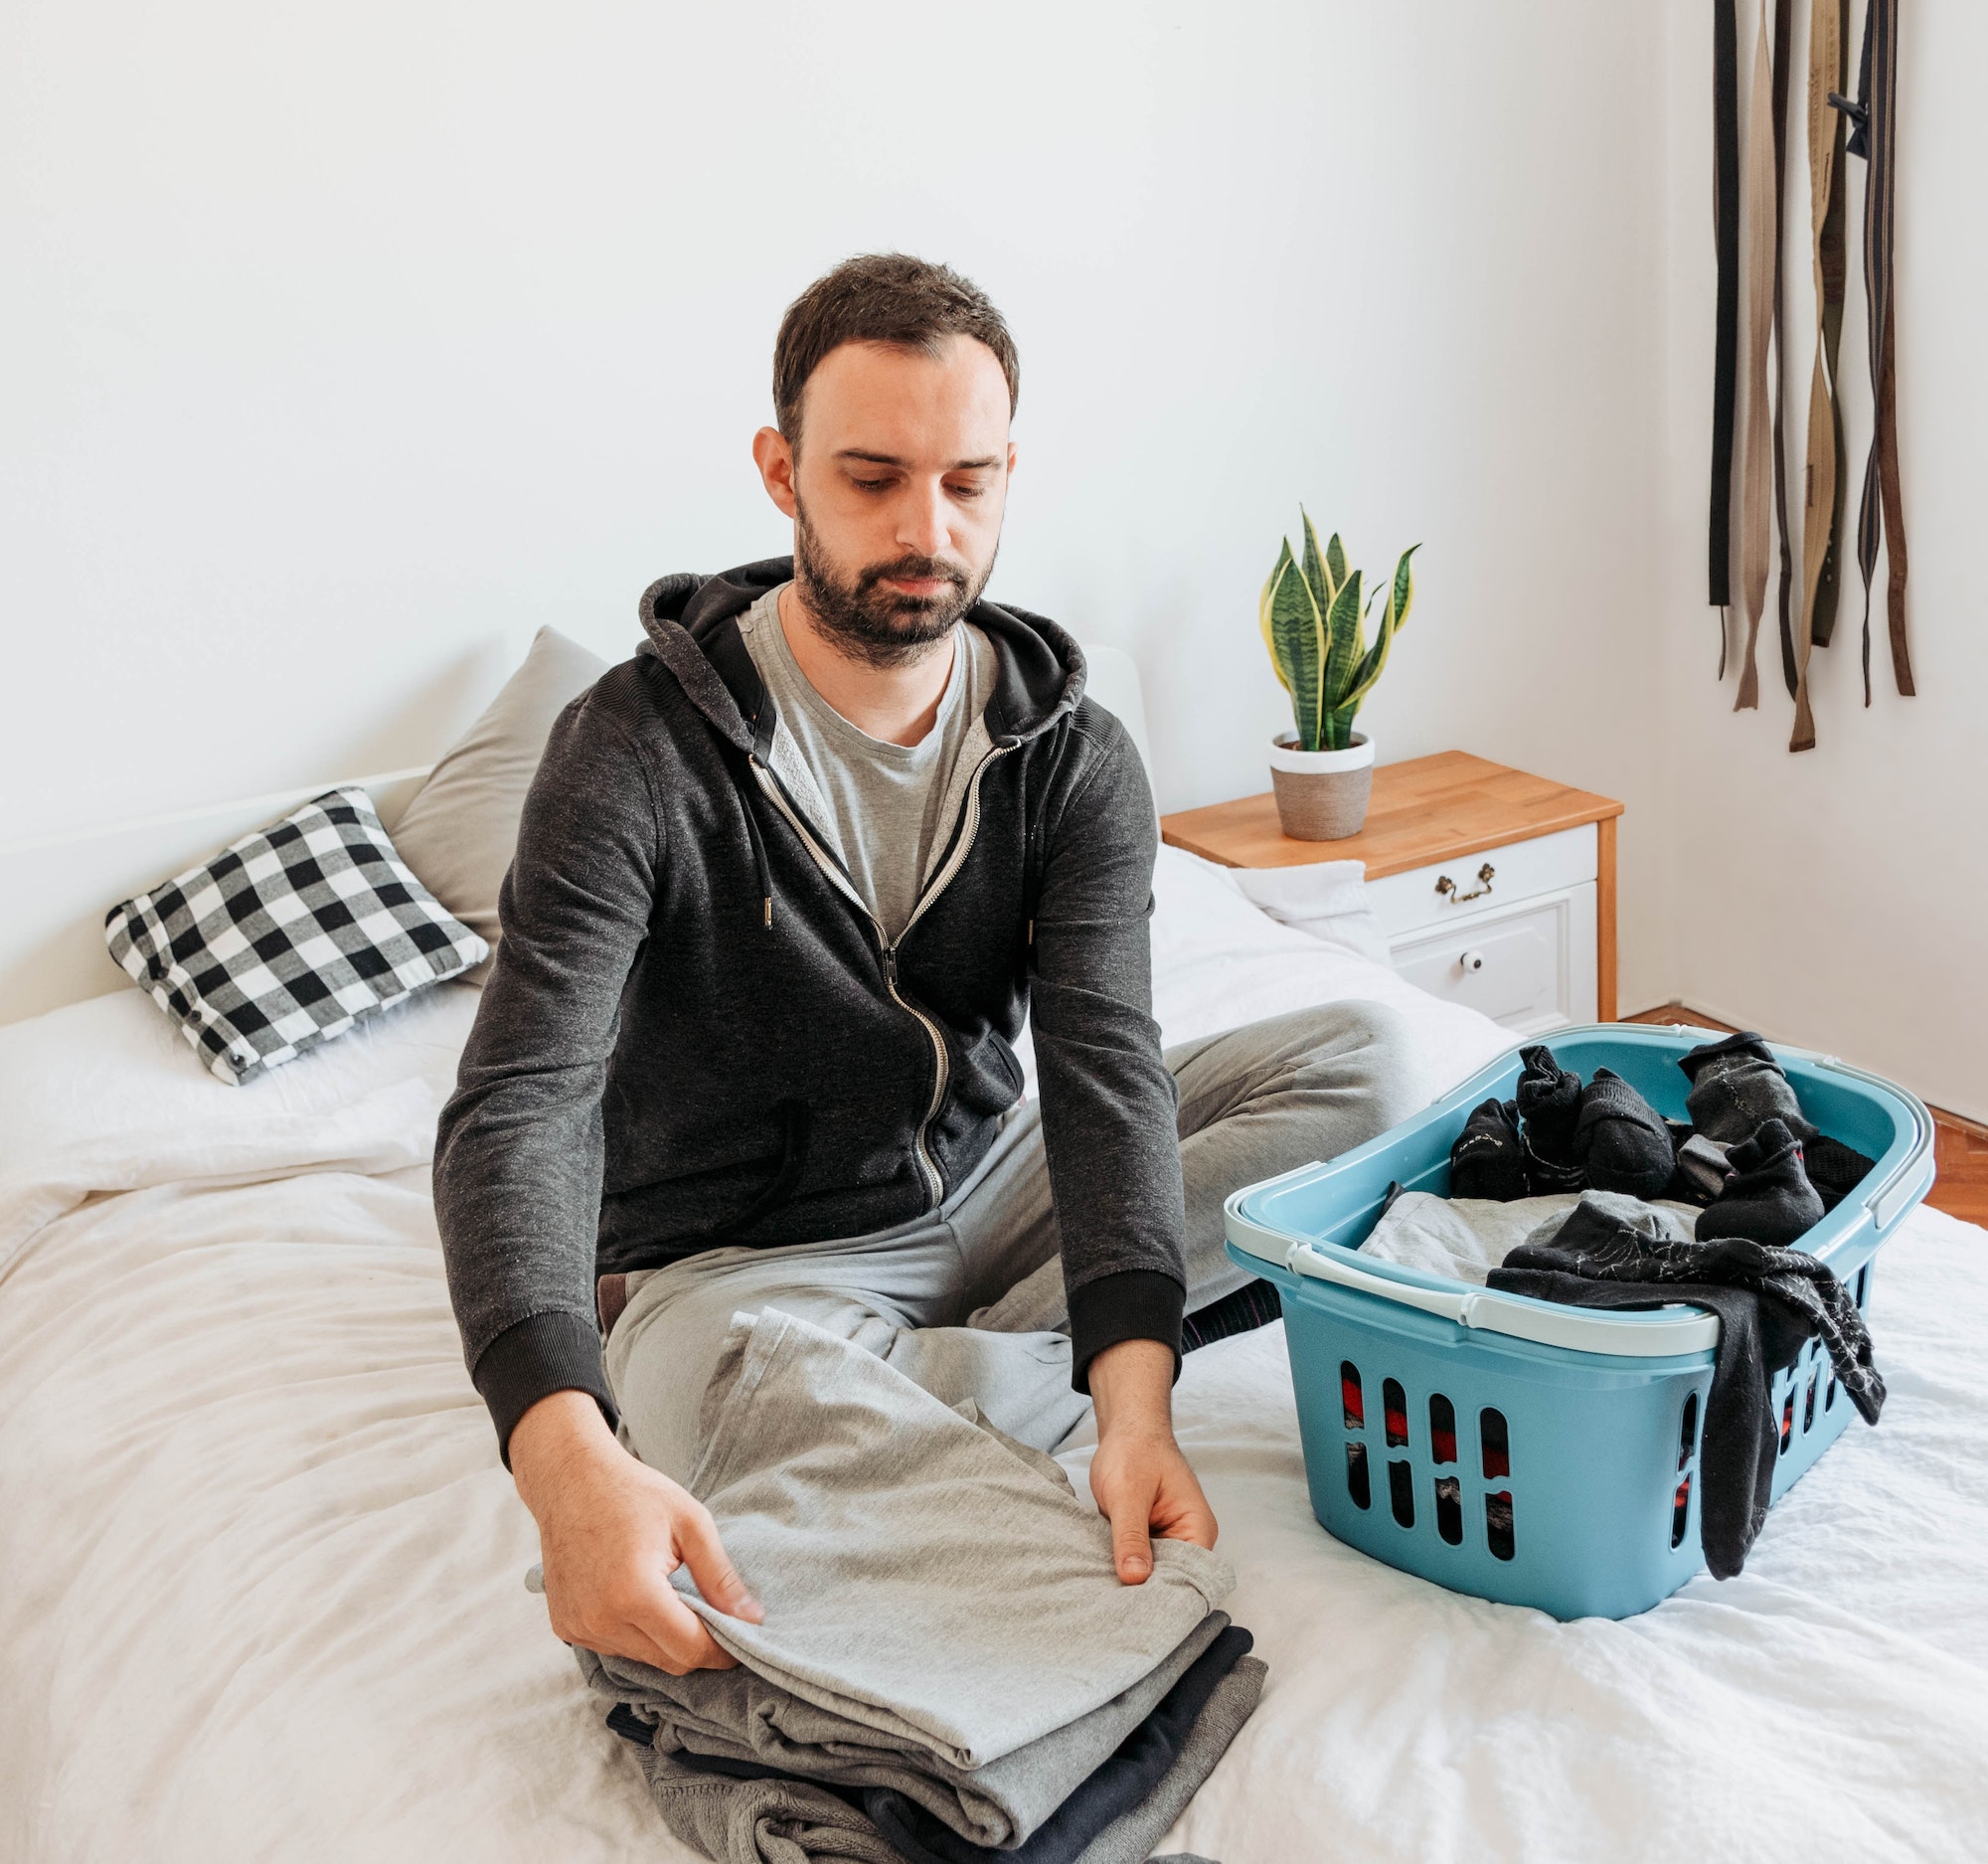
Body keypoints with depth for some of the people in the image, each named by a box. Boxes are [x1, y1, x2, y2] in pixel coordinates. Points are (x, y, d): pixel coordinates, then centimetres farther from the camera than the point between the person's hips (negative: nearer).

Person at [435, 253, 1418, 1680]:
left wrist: (1139, 1395, -39)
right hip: (742, 1254, -4)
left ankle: (998, 1354, -17)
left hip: (986, 1184, 4)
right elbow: (520, 1110, -29)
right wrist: (569, 1461, -49)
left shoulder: (1075, 759, -7)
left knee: (1373, 1061, -11)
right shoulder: (639, 753, -19)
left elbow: (1105, 1067, -20)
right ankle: (1066, 1363, -12)